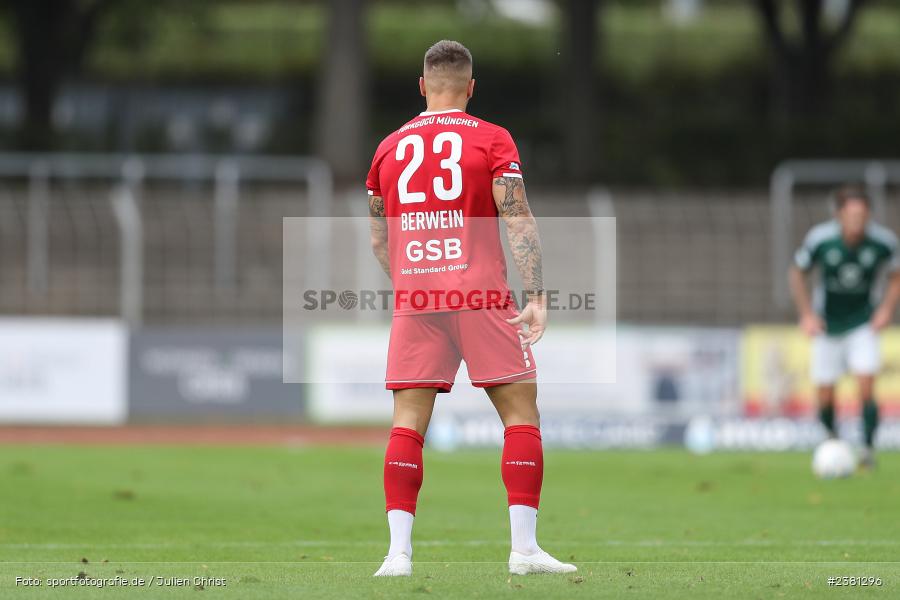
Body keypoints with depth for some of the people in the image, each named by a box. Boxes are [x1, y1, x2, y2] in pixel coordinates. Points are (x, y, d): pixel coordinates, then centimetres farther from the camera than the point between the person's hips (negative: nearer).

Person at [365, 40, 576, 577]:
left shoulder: (390, 148, 12)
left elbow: (378, 241, 21)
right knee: (522, 413, 4)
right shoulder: (492, 140, 1)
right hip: (482, 297, -3)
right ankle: (524, 548, -4)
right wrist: (537, 297, -11)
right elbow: (519, 221, -9)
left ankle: (399, 551, -6)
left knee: (408, 425, 3)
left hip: (414, 301, 3)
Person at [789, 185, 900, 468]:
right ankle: (832, 439, 31)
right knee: (825, 397, 4)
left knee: (866, 389, -17)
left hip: (864, 325, 0)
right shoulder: (820, 239, -19)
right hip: (827, 327, 1)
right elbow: (798, 272, -1)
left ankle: (868, 448, -8)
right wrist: (807, 314, -8)